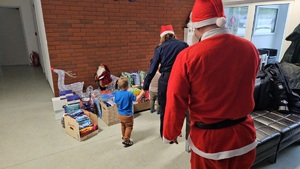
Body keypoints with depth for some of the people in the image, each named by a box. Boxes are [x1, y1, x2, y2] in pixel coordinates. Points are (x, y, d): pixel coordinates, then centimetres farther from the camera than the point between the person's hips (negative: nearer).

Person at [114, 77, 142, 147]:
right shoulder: (129, 94, -24)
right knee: (129, 127, 10)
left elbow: (116, 104, 3)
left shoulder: (117, 93, -7)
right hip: (128, 115, -6)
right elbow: (136, 99, -15)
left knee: (123, 126, 26)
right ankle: (126, 141, 14)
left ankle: (124, 137, 44)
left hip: (120, 114, 6)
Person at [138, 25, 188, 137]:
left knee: (164, 108, 16)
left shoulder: (160, 48, 1)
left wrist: (145, 88, 2)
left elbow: (152, 69, -2)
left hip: (165, 80, -1)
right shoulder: (184, 45, 5)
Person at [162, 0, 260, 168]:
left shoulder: (187, 56, -21)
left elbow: (175, 103, -14)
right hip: (244, 135, 4)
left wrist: (171, 134, 3)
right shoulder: (250, 49, -7)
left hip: (209, 139, -3)